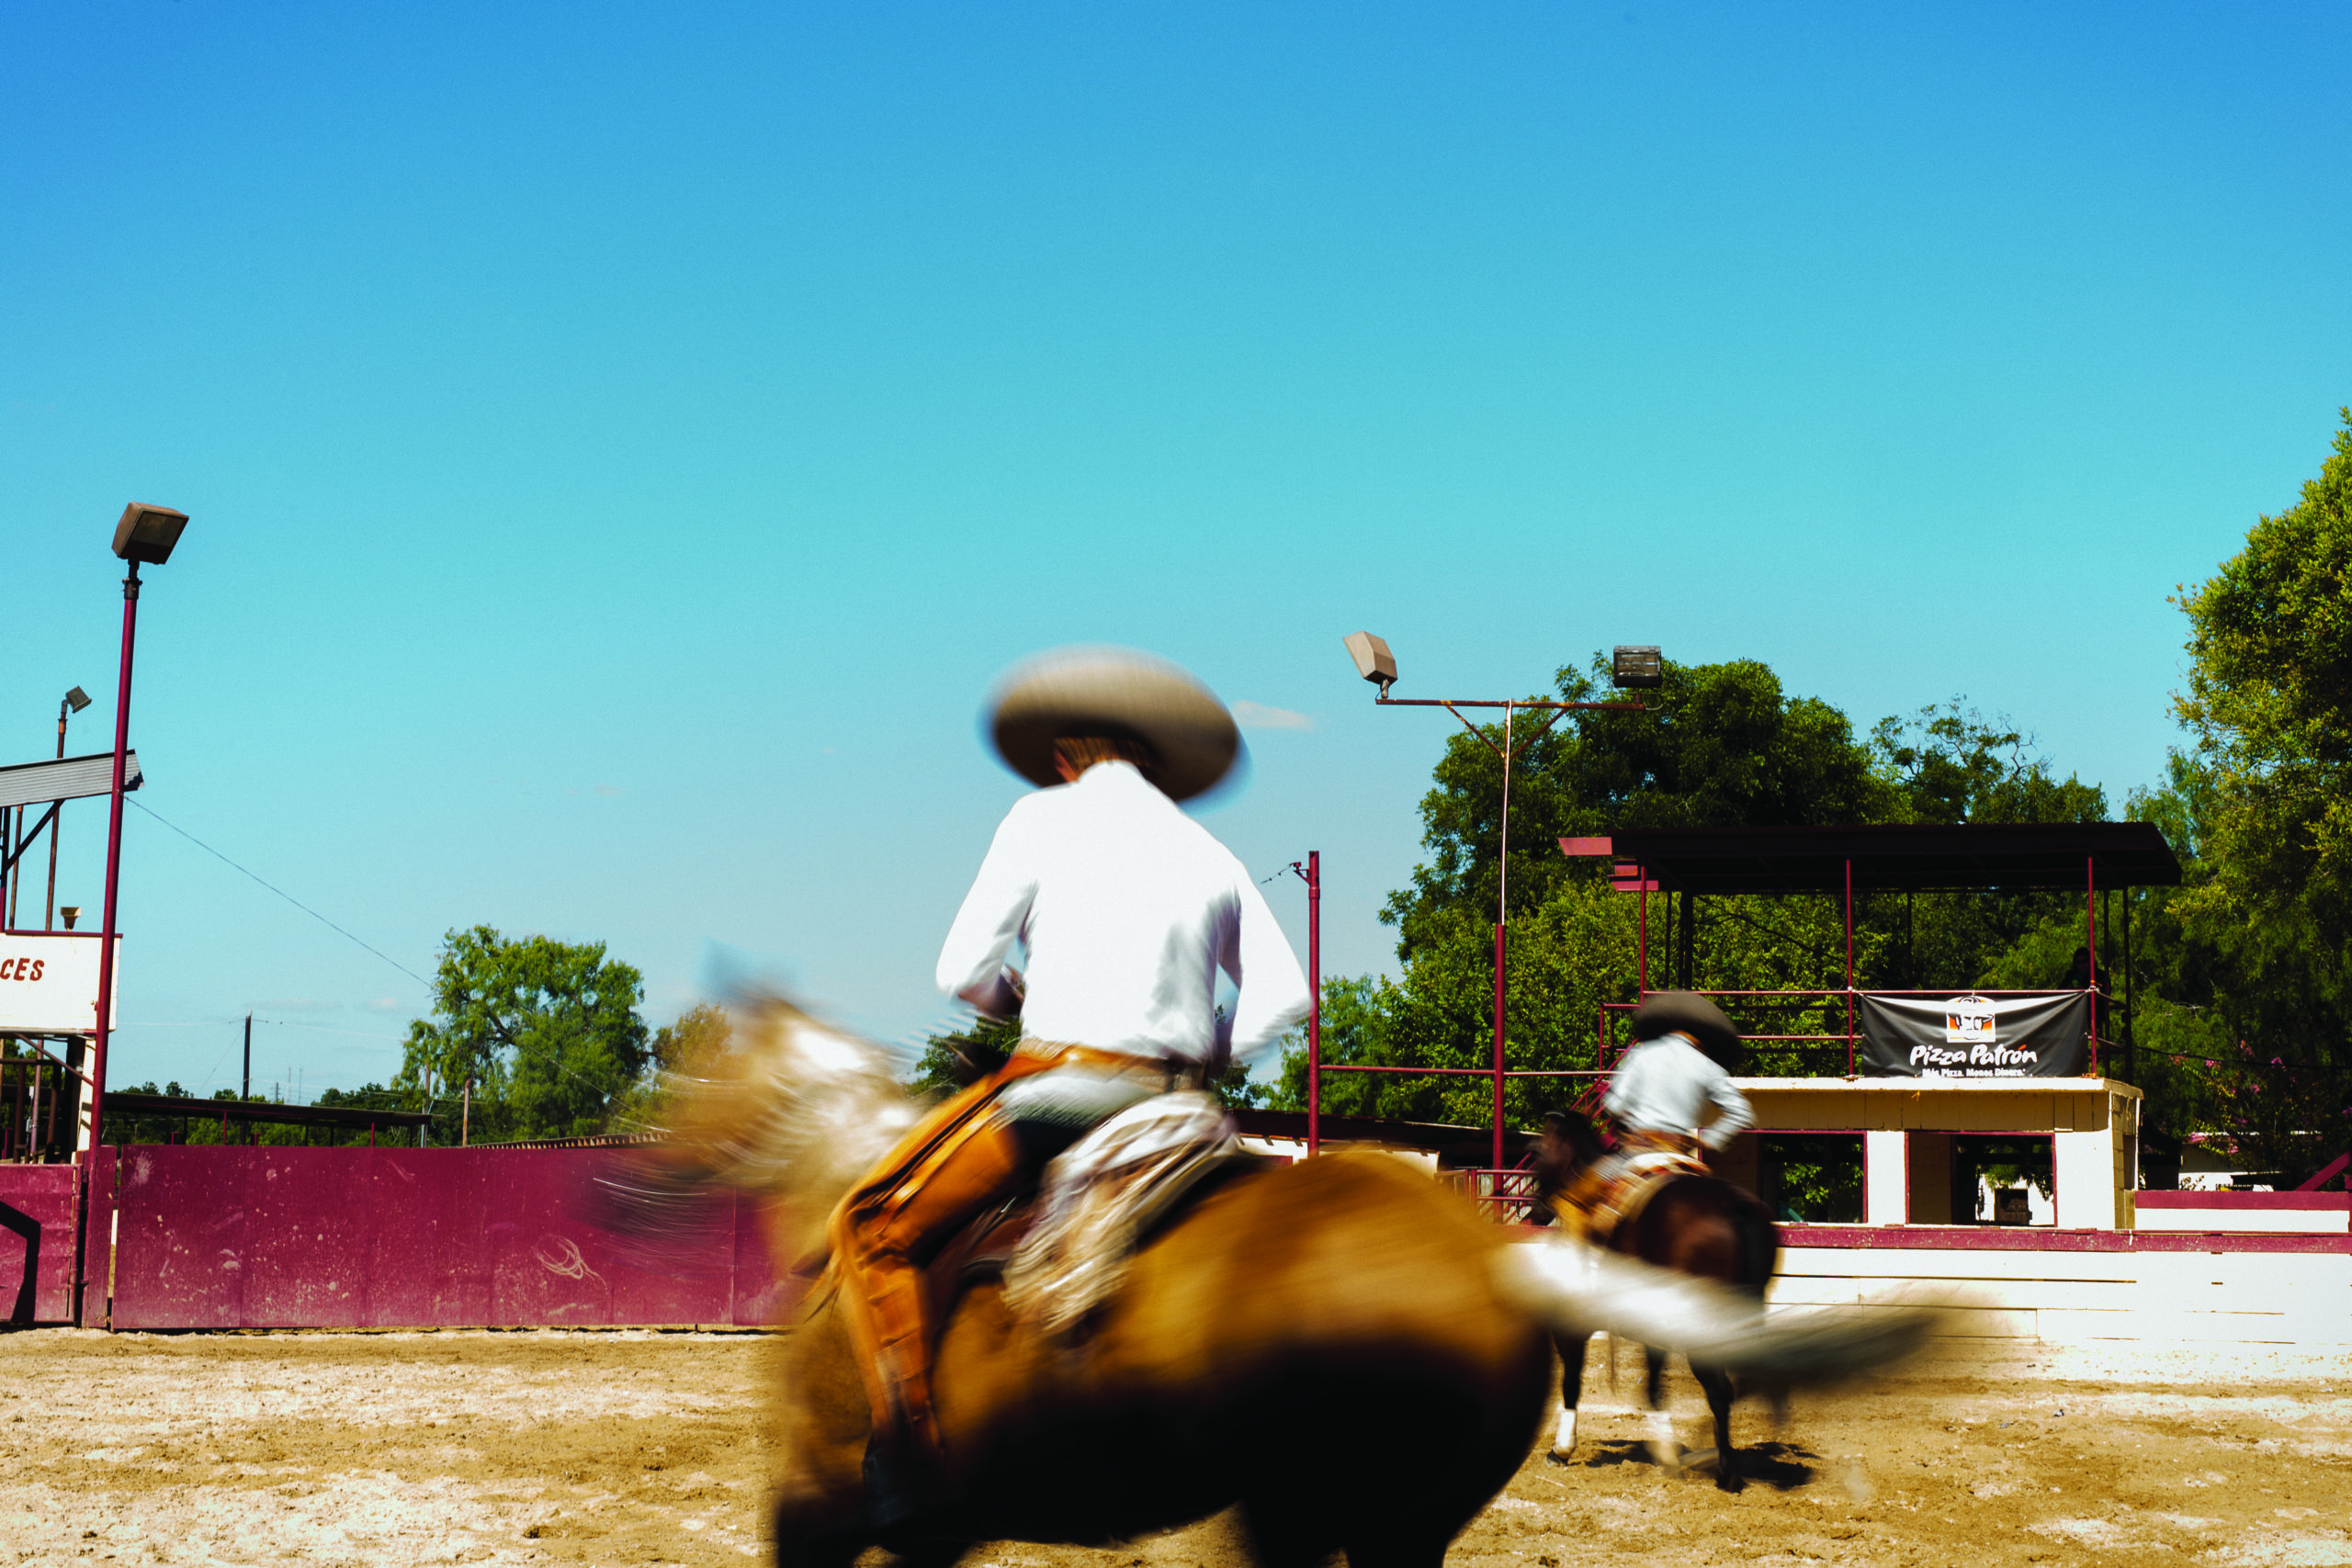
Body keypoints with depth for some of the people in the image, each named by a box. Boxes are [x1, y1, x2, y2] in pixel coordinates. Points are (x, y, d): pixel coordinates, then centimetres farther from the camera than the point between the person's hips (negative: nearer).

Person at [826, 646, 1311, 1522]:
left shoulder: (1043, 816, 6)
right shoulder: (1208, 851, 19)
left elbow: (963, 971, 2)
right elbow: (1283, 994, 10)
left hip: (1063, 1082, -5)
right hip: (1178, 1103, 5)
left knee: (874, 1228, 2)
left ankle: (908, 1455, -11)